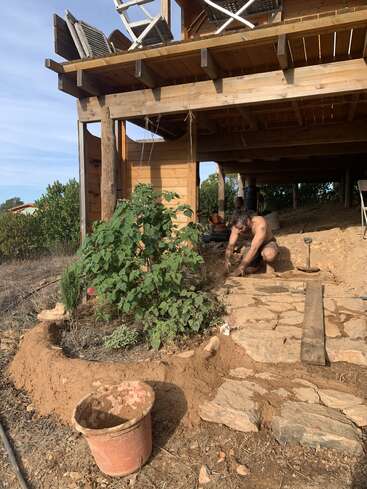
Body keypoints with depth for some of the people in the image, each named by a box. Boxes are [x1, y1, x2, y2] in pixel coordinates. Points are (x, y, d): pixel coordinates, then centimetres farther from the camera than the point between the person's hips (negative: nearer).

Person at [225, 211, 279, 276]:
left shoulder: (260, 225, -36)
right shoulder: (238, 225, -19)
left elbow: (254, 249, -42)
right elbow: (231, 245, -18)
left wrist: (242, 266, -45)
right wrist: (227, 260, -34)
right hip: (254, 245, 4)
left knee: (269, 255, -41)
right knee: (248, 270, -20)